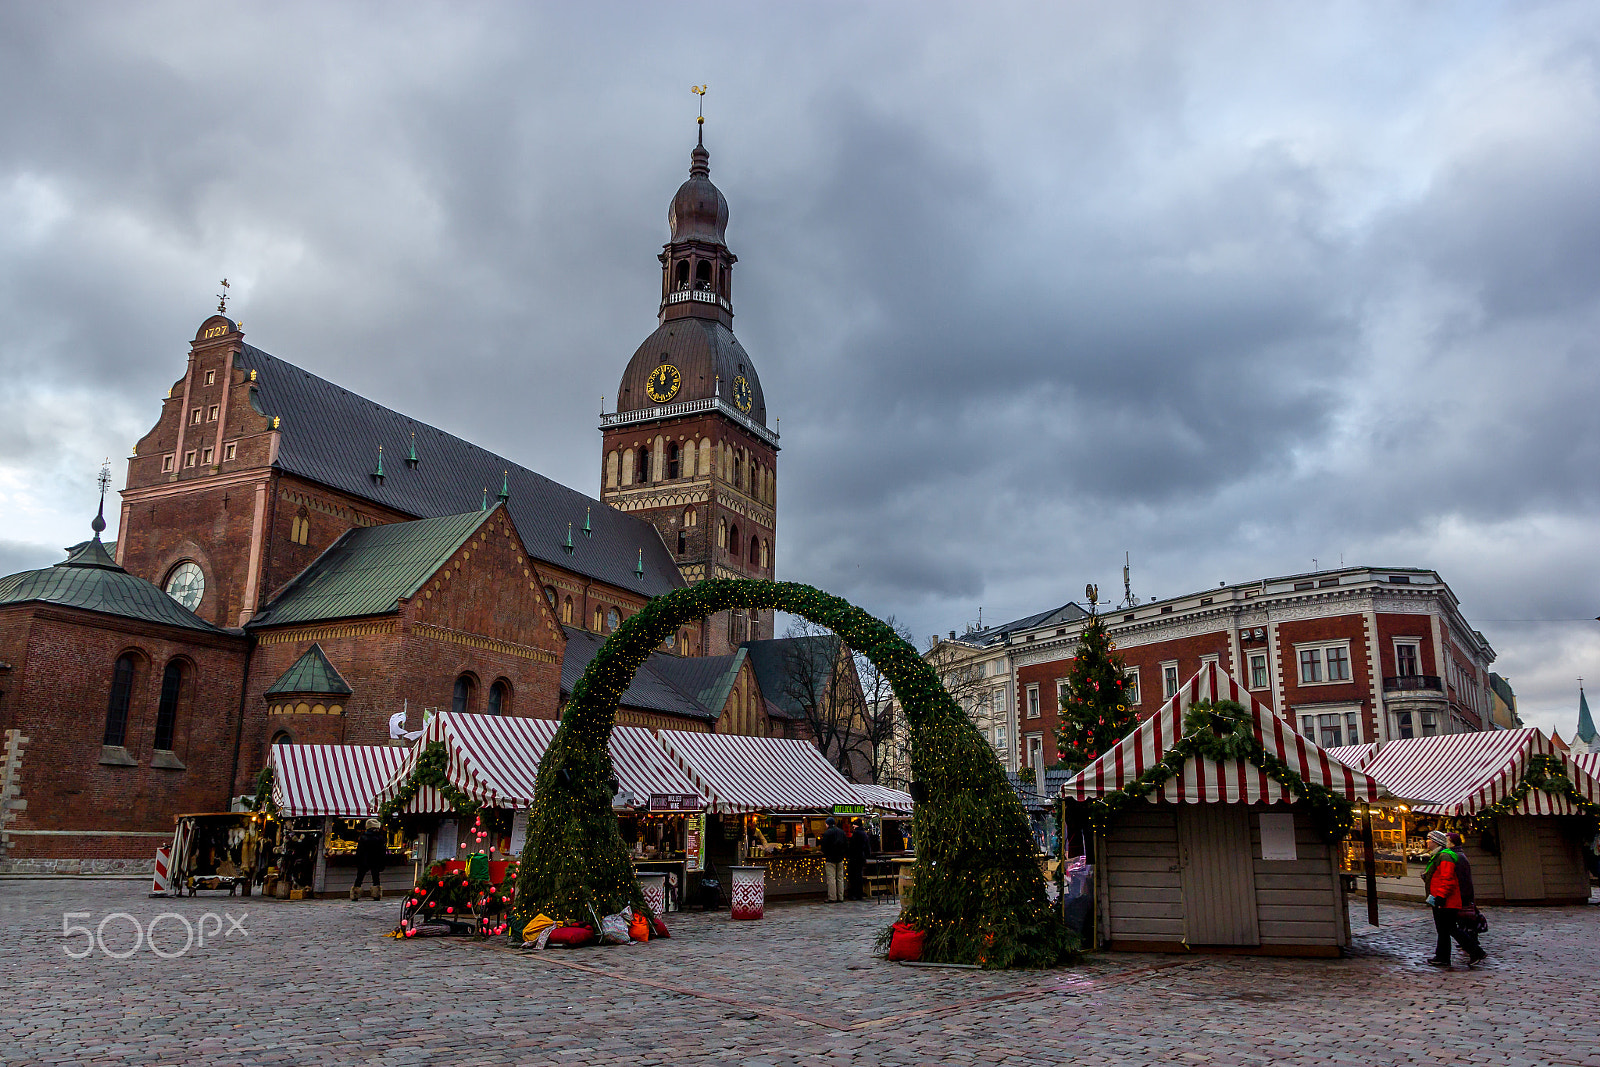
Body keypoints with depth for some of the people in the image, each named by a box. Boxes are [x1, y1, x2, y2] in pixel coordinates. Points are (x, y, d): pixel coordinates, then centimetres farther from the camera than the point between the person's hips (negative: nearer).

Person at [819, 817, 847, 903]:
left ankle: (832, 898, -8)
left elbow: (824, 846, -10)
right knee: (840, 877, 10)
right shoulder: (841, 832, 11)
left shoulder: (827, 833, -9)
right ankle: (840, 897, 11)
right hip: (840, 858, 6)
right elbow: (845, 845, 16)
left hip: (830, 858, -6)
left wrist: (824, 856, 2)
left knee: (831, 878, -6)